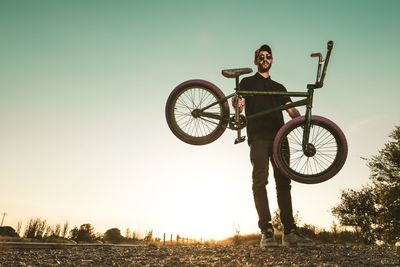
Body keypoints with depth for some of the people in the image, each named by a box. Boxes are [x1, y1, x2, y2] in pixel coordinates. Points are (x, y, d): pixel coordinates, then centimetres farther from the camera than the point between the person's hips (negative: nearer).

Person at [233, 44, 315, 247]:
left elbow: (291, 109, 16)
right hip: (258, 136, -3)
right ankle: (266, 231, -14)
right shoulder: (247, 82, 20)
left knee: (283, 181, -2)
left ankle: (289, 232, 0)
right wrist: (238, 106, -21)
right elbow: (240, 104, 4)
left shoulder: (279, 87, 29)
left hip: (279, 136, 3)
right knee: (260, 180, -15)